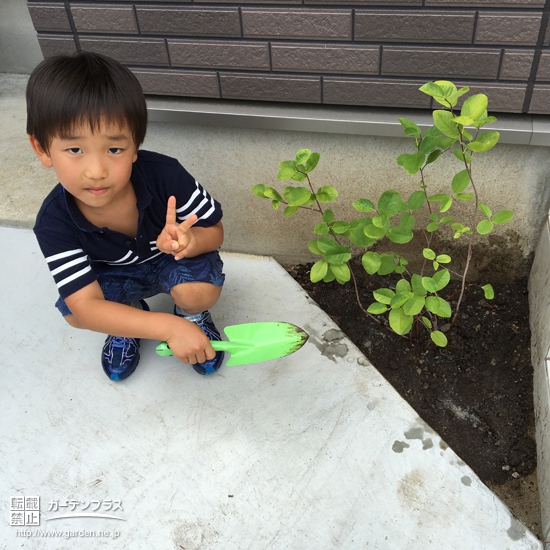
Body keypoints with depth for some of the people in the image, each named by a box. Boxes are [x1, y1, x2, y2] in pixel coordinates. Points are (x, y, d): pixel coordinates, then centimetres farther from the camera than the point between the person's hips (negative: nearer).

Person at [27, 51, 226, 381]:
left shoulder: (165, 175, -34)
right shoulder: (55, 222, -30)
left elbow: (214, 231, -18)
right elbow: (86, 306, -34)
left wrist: (189, 241, -44)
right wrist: (168, 328, -46)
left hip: (174, 261, -1)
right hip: (116, 274, 2)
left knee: (201, 290, -31)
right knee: (73, 313, -24)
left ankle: (192, 314, 7)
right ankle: (129, 318, 11)